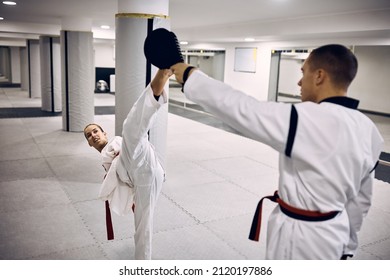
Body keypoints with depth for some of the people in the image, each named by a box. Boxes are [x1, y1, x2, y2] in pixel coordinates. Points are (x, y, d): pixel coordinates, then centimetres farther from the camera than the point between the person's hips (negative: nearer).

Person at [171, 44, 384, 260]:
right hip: (334, 232, 8)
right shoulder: (368, 130, -1)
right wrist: (345, 244, 21)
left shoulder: (309, 119, -27)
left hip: (302, 238, -8)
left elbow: (241, 108, -23)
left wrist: (190, 76, -10)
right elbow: (361, 198, 8)